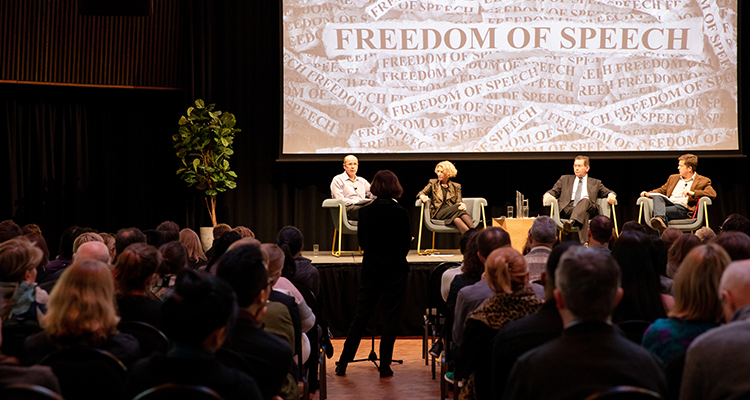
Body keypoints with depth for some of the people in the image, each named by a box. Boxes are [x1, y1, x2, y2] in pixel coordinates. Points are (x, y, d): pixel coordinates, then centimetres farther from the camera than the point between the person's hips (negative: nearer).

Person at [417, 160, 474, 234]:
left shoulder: (456, 186, 21)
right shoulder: (433, 183, 21)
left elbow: (458, 201, 9)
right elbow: (421, 193, 13)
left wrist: (462, 204, -18)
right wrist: (423, 197, -14)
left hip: (452, 212, 2)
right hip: (437, 213, -2)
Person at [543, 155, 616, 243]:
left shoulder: (595, 183, 29)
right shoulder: (564, 179, 29)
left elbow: (607, 192, 22)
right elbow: (553, 191, 23)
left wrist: (611, 195, -5)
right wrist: (547, 195, -3)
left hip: (589, 208, 0)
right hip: (567, 209, 0)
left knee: (585, 201, -38)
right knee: (584, 214, -38)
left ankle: (571, 222, -63)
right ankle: (583, 243, -59)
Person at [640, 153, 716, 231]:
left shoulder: (703, 181, 11)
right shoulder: (673, 178, 31)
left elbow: (713, 193, -4)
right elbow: (662, 190, 34)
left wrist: (693, 193, -19)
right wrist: (648, 193, 11)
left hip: (683, 208, -4)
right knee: (657, 197, -32)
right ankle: (660, 219, -57)